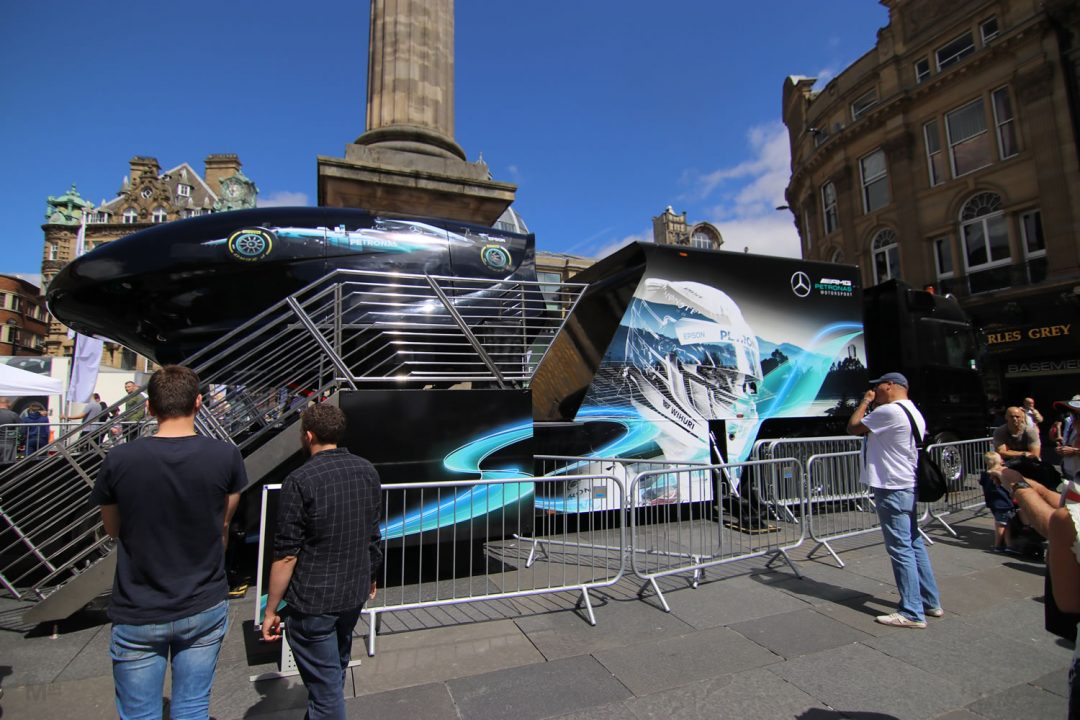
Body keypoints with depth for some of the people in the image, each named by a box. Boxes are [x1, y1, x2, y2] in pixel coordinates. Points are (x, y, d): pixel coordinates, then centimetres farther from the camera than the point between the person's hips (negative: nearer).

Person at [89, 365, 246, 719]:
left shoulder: (119, 460, -15)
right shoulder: (226, 456, -15)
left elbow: (113, 528, 3)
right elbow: (223, 523, 0)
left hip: (139, 616, 0)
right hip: (205, 609, 1)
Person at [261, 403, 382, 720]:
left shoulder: (300, 481, -20)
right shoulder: (367, 471, -2)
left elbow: (286, 554, -18)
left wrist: (271, 610, -6)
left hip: (312, 600, -6)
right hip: (355, 593, 7)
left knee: (324, 685, 10)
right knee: (336, 668, 29)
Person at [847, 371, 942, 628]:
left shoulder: (889, 411, -19)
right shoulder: (913, 412, 15)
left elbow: (853, 427, -10)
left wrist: (865, 401, -1)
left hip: (892, 489, -10)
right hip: (908, 486, 10)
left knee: (900, 549, -4)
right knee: (914, 544, 17)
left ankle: (912, 613, 3)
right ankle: (930, 602, 27)